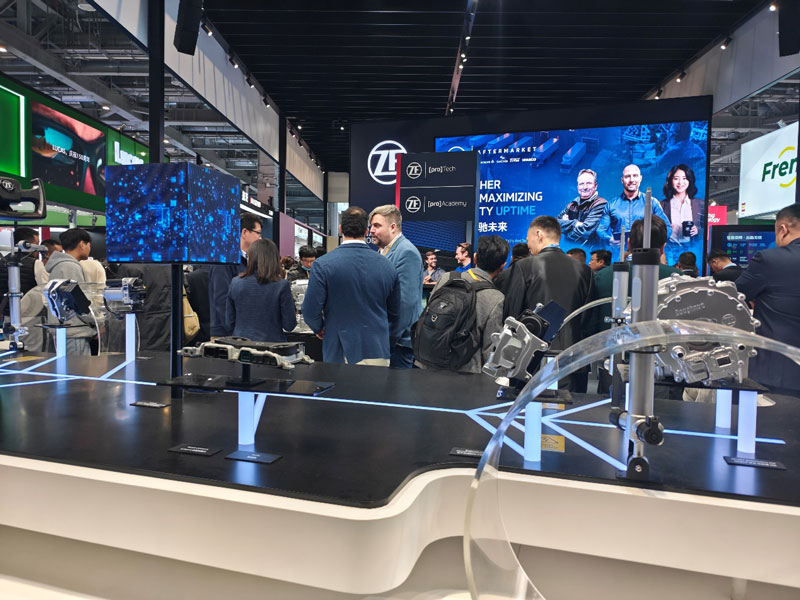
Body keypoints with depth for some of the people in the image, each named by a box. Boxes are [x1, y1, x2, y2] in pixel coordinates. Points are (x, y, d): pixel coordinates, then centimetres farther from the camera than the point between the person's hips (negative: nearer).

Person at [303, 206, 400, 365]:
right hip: (378, 354, 3)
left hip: (340, 354, -2)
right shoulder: (387, 266, 2)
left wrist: (319, 329, 14)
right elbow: (395, 313, 9)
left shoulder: (323, 264, -9)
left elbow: (310, 310, -9)